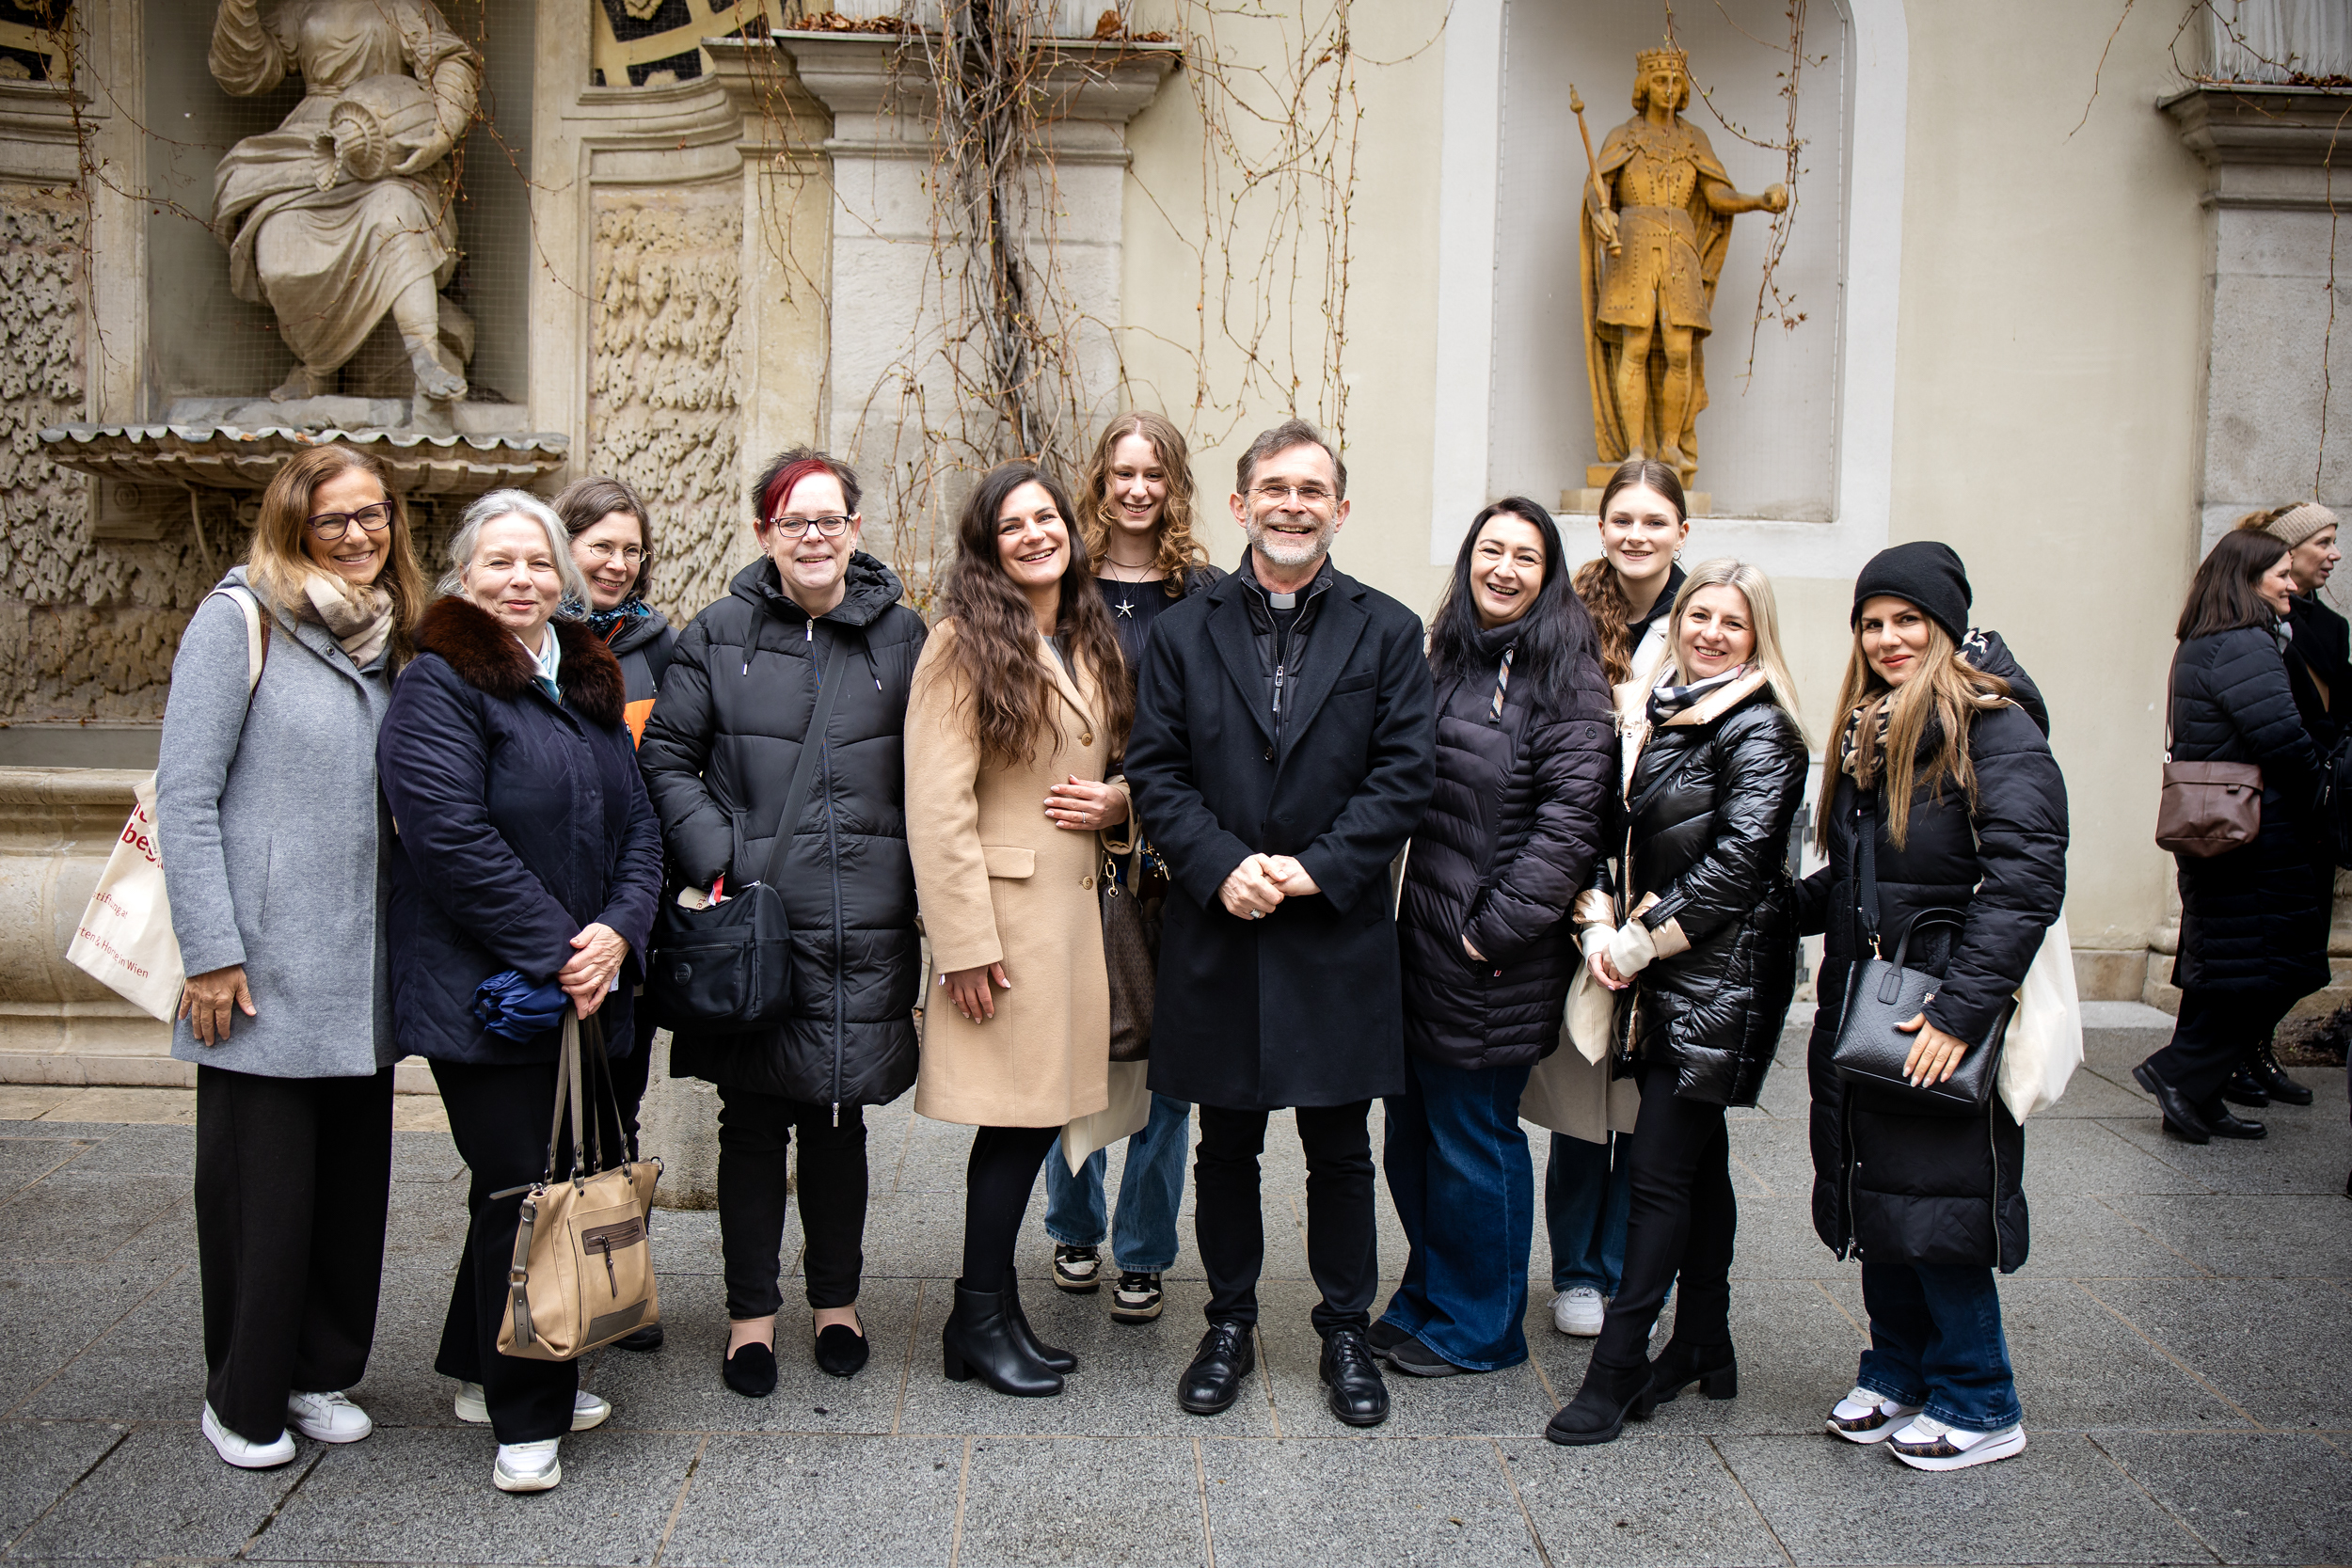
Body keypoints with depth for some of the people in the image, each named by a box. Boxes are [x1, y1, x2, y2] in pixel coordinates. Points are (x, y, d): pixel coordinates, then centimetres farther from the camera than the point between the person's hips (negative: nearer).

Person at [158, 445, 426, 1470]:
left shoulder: (386, 638, 13)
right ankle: (242, 1398, 19)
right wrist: (209, 951, -14)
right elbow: (185, 795, -10)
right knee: (260, 1184, 2)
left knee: (352, 1180, 11)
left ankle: (321, 1372, 27)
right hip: (264, 968, -6)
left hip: (361, 975, 6)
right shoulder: (239, 619, -5)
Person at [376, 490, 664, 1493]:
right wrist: (556, 951, -18)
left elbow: (637, 823, 11)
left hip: (588, 989, 7)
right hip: (485, 989, -7)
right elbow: (451, 837, -18)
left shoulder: (588, 685, 15)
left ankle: (483, 1368, 33)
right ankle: (525, 1419, 10)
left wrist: (618, 930, -7)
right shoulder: (439, 686, -8)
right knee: (522, 1191, -3)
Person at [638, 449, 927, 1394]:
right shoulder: (721, 633, 3)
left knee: (839, 1116, 11)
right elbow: (665, 756, 4)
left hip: (865, 925, 1)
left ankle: (836, 1299, 29)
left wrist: (919, 885, 2)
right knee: (754, 1120, 7)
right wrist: (716, 857, -8)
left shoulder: (900, 634, 6)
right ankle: (751, 1310, 22)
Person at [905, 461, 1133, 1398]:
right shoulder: (964, 644, -8)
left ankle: (991, 1311, 23)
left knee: (1034, 1116, 10)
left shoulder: (1091, 644, 16)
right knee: (1018, 1119, -3)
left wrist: (1117, 801, 2)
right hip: (1003, 910, -7)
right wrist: (965, 943, -18)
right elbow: (937, 806, -14)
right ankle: (982, 1321, 12)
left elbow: (1120, 762, 27)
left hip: (1074, 907, 7)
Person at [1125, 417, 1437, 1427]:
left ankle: (1346, 1331, 26)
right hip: (1217, 934, 1)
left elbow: (1405, 777, -4)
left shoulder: (1387, 633, 3)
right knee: (1225, 1148, 12)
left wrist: (1316, 868, -15)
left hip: (1337, 938, -1)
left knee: (1339, 1152, 10)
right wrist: (1221, 867, -14)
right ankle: (1229, 1325, 28)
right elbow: (1155, 771, 0)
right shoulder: (1184, 633, 6)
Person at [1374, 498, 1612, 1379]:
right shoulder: (1447, 660, 11)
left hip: (1494, 956, -7)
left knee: (1473, 1142, 5)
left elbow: (1569, 825, -16)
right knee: (1413, 1133, 15)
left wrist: (1494, 928, -17)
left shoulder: (1566, 681, -11)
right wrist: (1404, 919, 9)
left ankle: (1476, 1329, 22)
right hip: (1421, 938, 7)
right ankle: (1427, 1300, 33)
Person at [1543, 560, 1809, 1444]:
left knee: (1660, 1172, -6)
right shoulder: (1663, 716, 13)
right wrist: (1603, 927, -3)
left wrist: (1641, 939, -13)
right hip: (1661, 977, 8)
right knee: (1698, 1160, 15)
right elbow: (1622, 834, 13)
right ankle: (1704, 1347, 25)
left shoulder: (1758, 729, -10)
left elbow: (1739, 861, -18)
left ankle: (1616, 1369, 0)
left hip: (1717, 979, -8)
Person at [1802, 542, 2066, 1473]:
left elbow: (2025, 878, -20)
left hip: (1942, 1017, -7)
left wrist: (1963, 1009, -23)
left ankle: (1979, 1405, 15)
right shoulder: (1867, 730, 13)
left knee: (1936, 1204, -1)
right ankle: (1898, 1374, 28)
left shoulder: (1993, 727, -12)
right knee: (1874, 1196, 13)